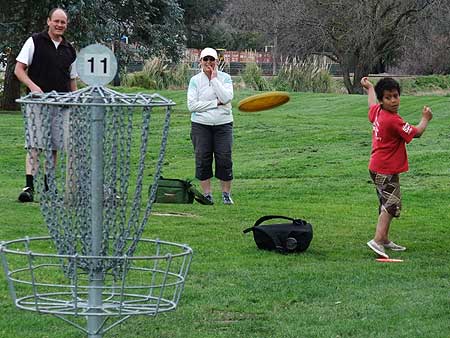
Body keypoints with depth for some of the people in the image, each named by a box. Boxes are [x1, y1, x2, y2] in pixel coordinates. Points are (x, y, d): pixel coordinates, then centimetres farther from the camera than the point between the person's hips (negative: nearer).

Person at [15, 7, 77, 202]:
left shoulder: (69, 50, 15)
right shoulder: (34, 42, 1)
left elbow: (72, 80, 21)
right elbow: (19, 69, -2)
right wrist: (32, 86, -18)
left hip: (61, 104, 5)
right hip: (38, 100, -5)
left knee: (54, 147, 7)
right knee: (34, 145, -12)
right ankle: (29, 186, -17)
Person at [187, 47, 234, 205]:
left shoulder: (225, 78, 3)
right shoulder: (195, 80, 2)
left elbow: (226, 98, -14)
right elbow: (192, 105, -8)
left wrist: (214, 79, -11)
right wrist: (216, 103, -11)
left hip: (223, 124, 0)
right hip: (201, 125, 0)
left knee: (225, 159, -3)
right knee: (203, 160, -1)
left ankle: (226, 194, 8)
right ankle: (207, 194, 9)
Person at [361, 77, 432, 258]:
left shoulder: (377, 112, 2)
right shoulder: (394, 121, -24)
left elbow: (372, 105, 28)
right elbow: (416, 133, -17)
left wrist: (369, 88, 46)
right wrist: (425, 119, 2)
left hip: (376, 167, 10)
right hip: (387, 170, -10)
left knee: (387, 204, 19)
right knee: (391, 204, -14)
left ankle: (385, 240, 27)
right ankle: (377, 240, -24)